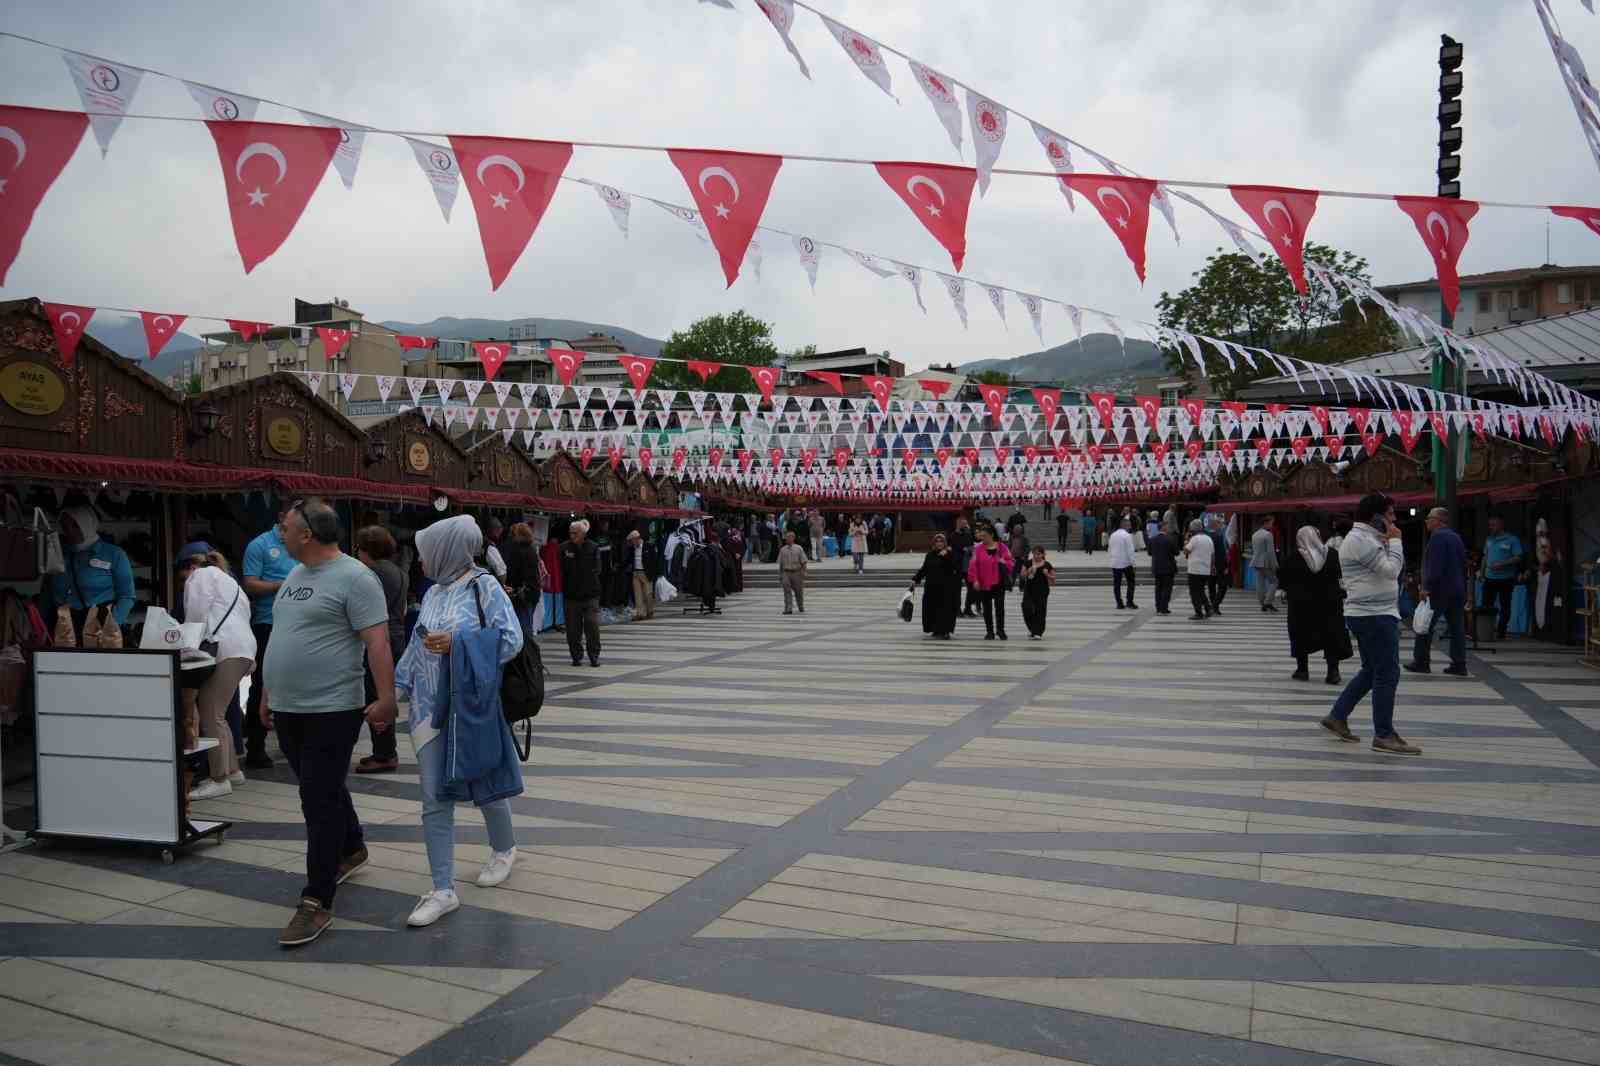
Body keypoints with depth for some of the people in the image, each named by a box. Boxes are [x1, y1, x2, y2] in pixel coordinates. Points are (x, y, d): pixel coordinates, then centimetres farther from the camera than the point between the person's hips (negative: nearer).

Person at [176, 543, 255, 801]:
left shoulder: (201, 576, 6)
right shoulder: (224, 578, 33)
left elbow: (196, 617, -5)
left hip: (226, 651, -10)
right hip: (241, 648, 10)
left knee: (210, 717, -8)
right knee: (216, 715, 16)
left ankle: (219, 779, -6)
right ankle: (232, 770, 21)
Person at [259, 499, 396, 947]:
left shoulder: (353, 578, -14)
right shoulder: (295, 575, 14)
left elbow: (377, 642, -18)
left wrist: (386, 697, -23)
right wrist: (268, 693, 22)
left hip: (331, 710, -9)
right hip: (289, 709, 9)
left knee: (320, 801, -5)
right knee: (323, 792, 22)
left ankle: (316, 903, 1)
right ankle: (352, 849, 44)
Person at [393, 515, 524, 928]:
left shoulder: (484, 587, -8)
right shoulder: (433, 593, 9)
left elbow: (511, 639, -14)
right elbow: (416, 648, 16)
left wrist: (458, 642, -19)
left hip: (472, 707, -5)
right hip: (430, 710, 5)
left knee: (485, 787, 12)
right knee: (435, 801, 2)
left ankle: (504, 850, 39)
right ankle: (443, 890, 8)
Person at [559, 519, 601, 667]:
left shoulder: (592, 547, 0)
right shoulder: (565, 548, 1)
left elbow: (596, 569, 0)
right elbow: (563, 571, 1)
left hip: (590, 594, -1)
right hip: (572, 594, 1)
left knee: (592, 627, -1)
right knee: (573, 629, 5)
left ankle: (594, 656, 11)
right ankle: (577, 656, 17)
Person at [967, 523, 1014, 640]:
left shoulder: (1001, 547, -1)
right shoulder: (978, 548, 0)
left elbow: (1010, 562, 1)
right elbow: (973, 565, -4)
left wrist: (1003, 562, -19)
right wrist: (975, 580, -11)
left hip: (998, 583, -1)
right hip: (983, 584, 1)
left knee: (999, 606, 1)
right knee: (987, 608, 8)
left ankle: (1000, 630, 15)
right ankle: (989, 632, 17)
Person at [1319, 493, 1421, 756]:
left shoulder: (1366, 538, 18)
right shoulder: (1361, 540, -16)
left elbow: (1395, 568, 19)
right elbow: (1391, 570, -21)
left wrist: (1389, 543, 4)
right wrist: (1395, 541, -10)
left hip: (1373, 614, 11)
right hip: (1374, 616, -11)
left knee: (1371, 671, 18)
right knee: (1387, 675, -7)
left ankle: (1337, 717, 22)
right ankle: (1384, 736, -2)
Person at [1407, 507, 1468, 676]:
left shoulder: (1438, 536, -12)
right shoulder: (1456, 537, 16)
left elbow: (1435, 565, -21)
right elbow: (1463, 565, 20)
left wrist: (1427, 586, -21)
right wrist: (1463, 590, 22)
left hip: (1439, 590, -9)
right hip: (1457, 589, 9)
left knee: (1425, 625, 0)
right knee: (1457, 626, 6)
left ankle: (1421, 662, 3)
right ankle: (1459, 665, 5)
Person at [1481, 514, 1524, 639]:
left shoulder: (1512, 539, -6)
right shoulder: (1489, 539, 13)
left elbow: (1518, 558, -10)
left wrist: (1502, 565, -20)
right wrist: (1482, 571, 11)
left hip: (1506, 578, -5)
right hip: (1490, 578, 5)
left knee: (1505, 606, 3)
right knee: (1486, 605, 4)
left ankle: (1501, 631, 9)